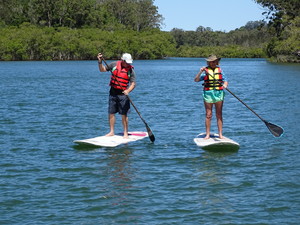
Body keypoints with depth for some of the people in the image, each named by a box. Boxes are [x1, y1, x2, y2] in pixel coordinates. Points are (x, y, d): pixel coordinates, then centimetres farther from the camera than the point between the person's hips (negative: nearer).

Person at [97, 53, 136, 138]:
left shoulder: (130, 70, -5)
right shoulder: (114, 64, 3)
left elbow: (133, 83, -7)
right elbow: (102, 70, 11)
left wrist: (128, 91, -24)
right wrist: (100, 62, -6)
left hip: (123, 94, -3)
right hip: (113, 92, 3)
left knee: (124, 114, -4)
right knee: (111, 113, 7)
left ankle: (126, 133, 6)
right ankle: (112, 132, 18)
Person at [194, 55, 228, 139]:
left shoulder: (220, 70, 10)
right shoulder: (205, 71, 2)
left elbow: (225, 81, 8)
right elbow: (196, 80, -7)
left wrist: (225, 85, -15)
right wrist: (200, 72, -21)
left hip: (219, 94, 2)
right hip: (208, 94, -2)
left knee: (219, 115, 5)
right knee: (208, 115, 1)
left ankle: (220, 134, 8)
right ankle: (207, 134, 7)